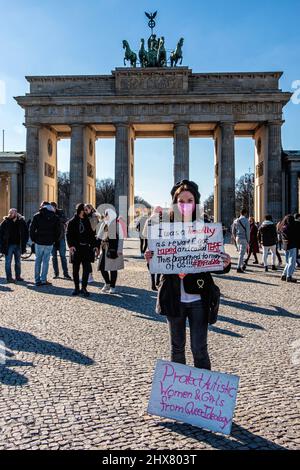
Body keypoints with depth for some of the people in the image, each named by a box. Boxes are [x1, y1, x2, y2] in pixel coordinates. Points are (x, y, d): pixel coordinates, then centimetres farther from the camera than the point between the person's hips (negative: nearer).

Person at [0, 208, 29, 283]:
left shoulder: (22, 222, -1)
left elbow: (26, 233, 7)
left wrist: (24, 242, 0)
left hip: (18, 245, 2)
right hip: (8, 245, -2)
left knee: (18, 262, 12)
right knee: (8, 262, 0)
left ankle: (18, 276, 23)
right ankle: (9, 277, 6)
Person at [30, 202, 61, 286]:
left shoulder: (37, 216, -1)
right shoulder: (55, 217, 2)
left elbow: (32, 228, -2)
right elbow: (58, 230, 2)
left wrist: (33, 239, 7)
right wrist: (55, 240, 10)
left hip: (39, 242, 0)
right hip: (49, 243, 0)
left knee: (38, 260, 9)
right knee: (46, 261, 4)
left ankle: (37, 280, 10)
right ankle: (43, 280, 2)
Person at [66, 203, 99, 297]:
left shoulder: (87, 221, 9)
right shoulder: (72, 222, 1)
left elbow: (91, 234, 11)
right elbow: (68, 234, -6)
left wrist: (94, 245, 3)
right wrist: (70, 245, -19)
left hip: (86, 248, 2)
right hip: (76, 248, -2)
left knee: (86, 269, 1)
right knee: (75, 270, 5)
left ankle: (84, 288, 11)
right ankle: (77, 288, 17)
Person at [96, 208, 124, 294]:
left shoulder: (117, 224, -5)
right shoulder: (104, 224, 11)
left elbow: (121, 237, -8)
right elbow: (99, 236, 16)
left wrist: (119, 249, -13)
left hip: (113, 249, -5)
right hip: (104, 248, 5)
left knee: (113, 268, 1)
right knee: (102, 267, 4)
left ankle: (112, 287, 14)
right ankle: (107, 283, 25)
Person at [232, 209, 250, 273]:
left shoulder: (235, 221, 8)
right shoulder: (246, 221, -10)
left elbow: (233, 231, 11)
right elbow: (247, 231, -12)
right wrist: (248, 240, -6)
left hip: (237, 238, 6)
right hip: (243, 239, -6)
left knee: (240, 253, 20)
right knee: (241, 254, -3)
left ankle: (243, 265, 27)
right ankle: (239, 268, -4)